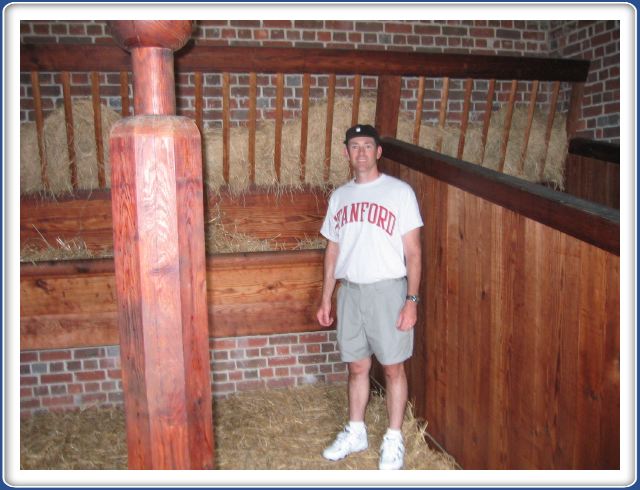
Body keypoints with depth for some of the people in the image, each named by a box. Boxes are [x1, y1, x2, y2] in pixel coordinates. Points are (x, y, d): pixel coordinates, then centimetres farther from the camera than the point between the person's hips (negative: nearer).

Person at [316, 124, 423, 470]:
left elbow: (413, 252, -7)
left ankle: (394, 439, 22)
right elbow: (332, 251, 12)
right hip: (350, 291, 4)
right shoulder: (339, 196, 9)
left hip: (387, 290, -4)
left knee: (392, 367, 6)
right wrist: (325, 299, 10)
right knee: (356, 366, 14)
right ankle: (355, 433, 31)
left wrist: (411, 300, -14)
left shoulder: (399, 192, -6)